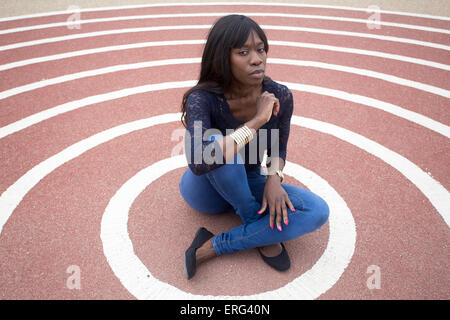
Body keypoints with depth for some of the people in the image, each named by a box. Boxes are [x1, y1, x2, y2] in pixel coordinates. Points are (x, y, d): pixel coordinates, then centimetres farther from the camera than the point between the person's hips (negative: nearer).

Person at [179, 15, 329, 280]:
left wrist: (274, 179, -21)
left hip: (248, 186, 4)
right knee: (217, 143, -37)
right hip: (205, 188, -3)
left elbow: (278, 150, 1)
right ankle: (263, 232, -16)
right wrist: (257, 121, -39)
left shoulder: (281, 96, -15)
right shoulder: (202, 99, -27)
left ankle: (213, 247, -18)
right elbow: (199, 162, -44)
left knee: (318, 212, -19)